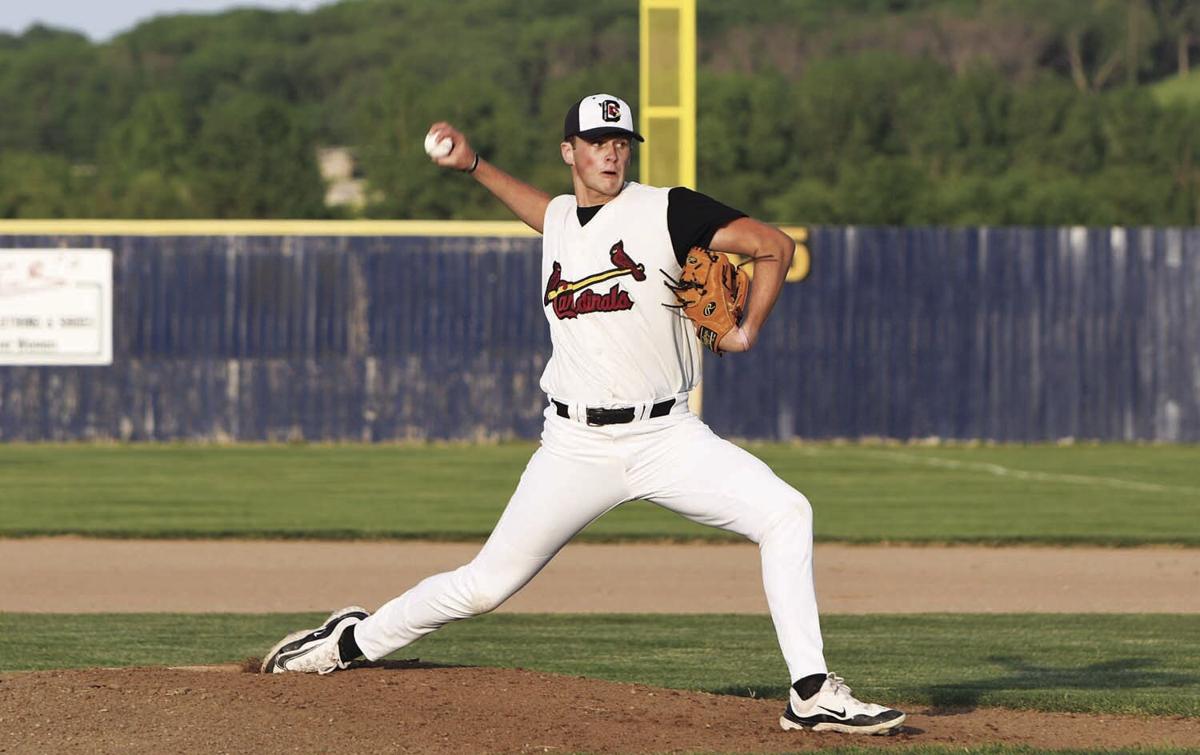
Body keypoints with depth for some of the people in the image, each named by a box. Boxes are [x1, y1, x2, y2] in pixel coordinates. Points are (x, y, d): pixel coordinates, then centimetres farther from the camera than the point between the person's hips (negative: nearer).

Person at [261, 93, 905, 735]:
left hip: (664, 436, -2)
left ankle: (811, 695, -18)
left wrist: (748, 333, -5)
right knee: (487, 584, 3)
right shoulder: (559, 219, 10)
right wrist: (473, 165, 32)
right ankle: (354, 641, 27)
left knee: (786, 514, -22)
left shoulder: (665, 211, -5)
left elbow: (774, 245, -8)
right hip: (576, 445, 2)